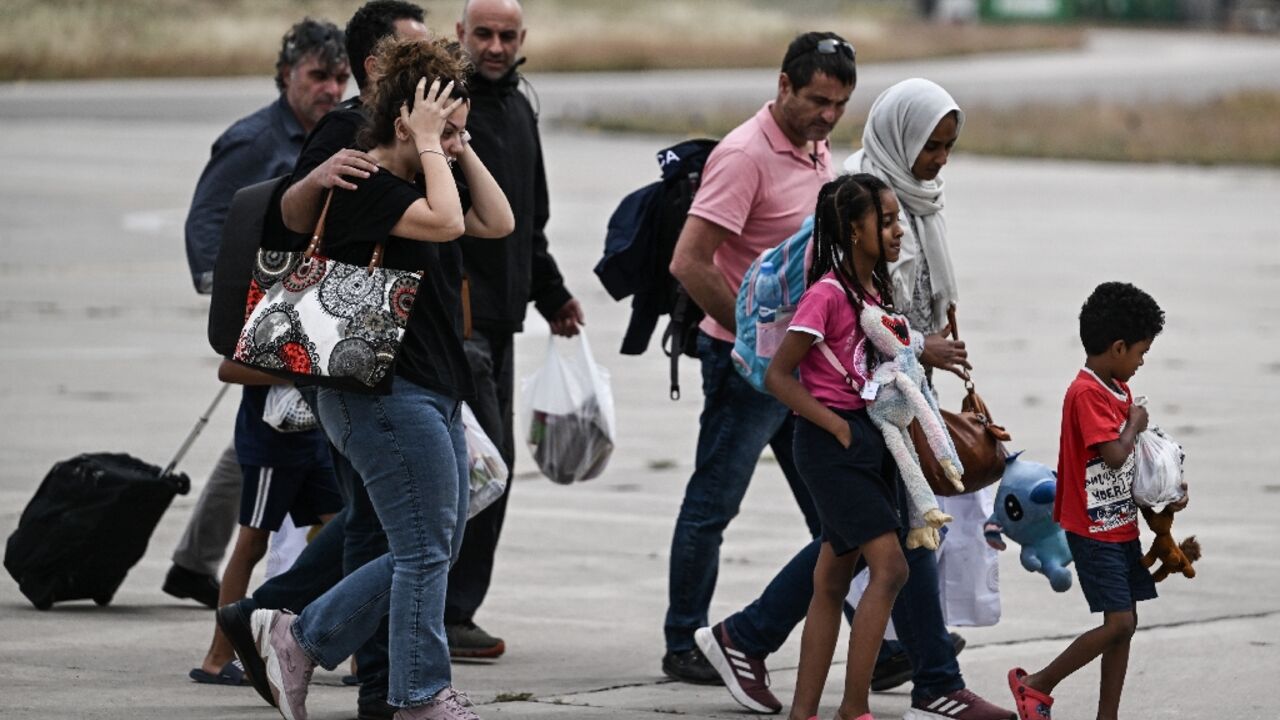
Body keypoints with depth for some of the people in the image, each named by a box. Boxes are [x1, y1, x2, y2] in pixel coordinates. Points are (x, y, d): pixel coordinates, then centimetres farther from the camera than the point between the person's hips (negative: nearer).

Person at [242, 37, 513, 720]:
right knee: (426, 548, -5)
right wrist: (429, 144, -15)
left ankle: (299, 637, 19)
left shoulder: (409, 186, 17)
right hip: (384, 392, -10)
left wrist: (459, 148, 9)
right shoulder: (361, 187, -13)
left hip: (432, 395, 10)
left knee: (431, 551, 12)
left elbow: (497, 222, 15)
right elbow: (445, 222, -26)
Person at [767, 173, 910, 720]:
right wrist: (839, 428, -16)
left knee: (833, 582, 9)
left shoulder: (876, 292, 11)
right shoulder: (827, 295, -15)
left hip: (869, 441, 9)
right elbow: (778, 376, -14)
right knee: (889, 567, -15)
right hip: (831, 443, -9)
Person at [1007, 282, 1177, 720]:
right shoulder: (1087, 393, -19)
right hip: (1094, 531, -10)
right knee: (1119, 623, -12)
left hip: (1122, 525, 10)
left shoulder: (1119, 389, 12)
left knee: (1125, 624, 8)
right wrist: (1135, 424, -10)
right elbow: (1114, 454, -28)